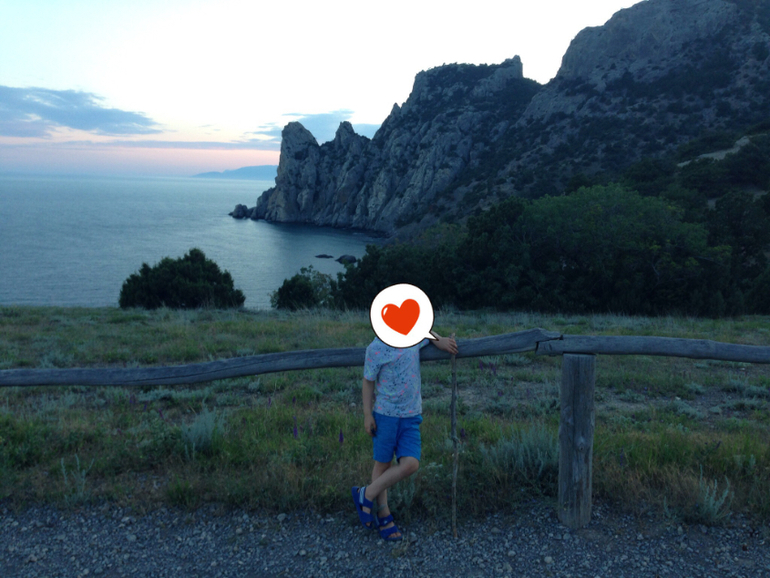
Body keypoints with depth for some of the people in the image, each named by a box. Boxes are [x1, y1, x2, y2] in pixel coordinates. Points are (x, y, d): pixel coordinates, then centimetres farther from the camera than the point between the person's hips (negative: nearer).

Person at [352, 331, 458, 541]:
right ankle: (384, 515, 25)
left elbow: (427, 330, 25)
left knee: (410, 464, -6)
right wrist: (367, 415, -6)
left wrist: (439, 341, 5)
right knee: (383, 464, 7)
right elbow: (368, 382, -4)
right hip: (385, 414, -4)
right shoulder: (377, 348, -13)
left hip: (411, 416, 4)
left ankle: (367, 494, 12)